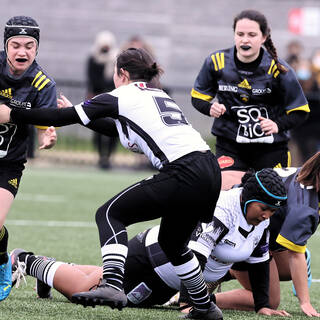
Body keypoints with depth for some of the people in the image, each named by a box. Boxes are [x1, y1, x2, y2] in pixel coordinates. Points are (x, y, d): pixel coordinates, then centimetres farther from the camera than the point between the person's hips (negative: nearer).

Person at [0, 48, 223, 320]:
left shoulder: (121, 97, 4)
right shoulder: (159, 95, 26)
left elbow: (62, 117, 3)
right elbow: (120, 129, 39)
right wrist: (78, 114, 44)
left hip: (183, 174, -8)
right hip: (210, 172, 8)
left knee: (110, 214, 0)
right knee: (172, 244, 26)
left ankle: (112, 284, -20)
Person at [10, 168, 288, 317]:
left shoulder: (262, 222, -5)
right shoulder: (221, 210, -31)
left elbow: (259, 262, 7)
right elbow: (193, 257, -36)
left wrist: (263, 305, 2)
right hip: (152, 256, -9)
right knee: (82, 290, -3)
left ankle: (47, 268, 40)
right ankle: (26, 262, 19)